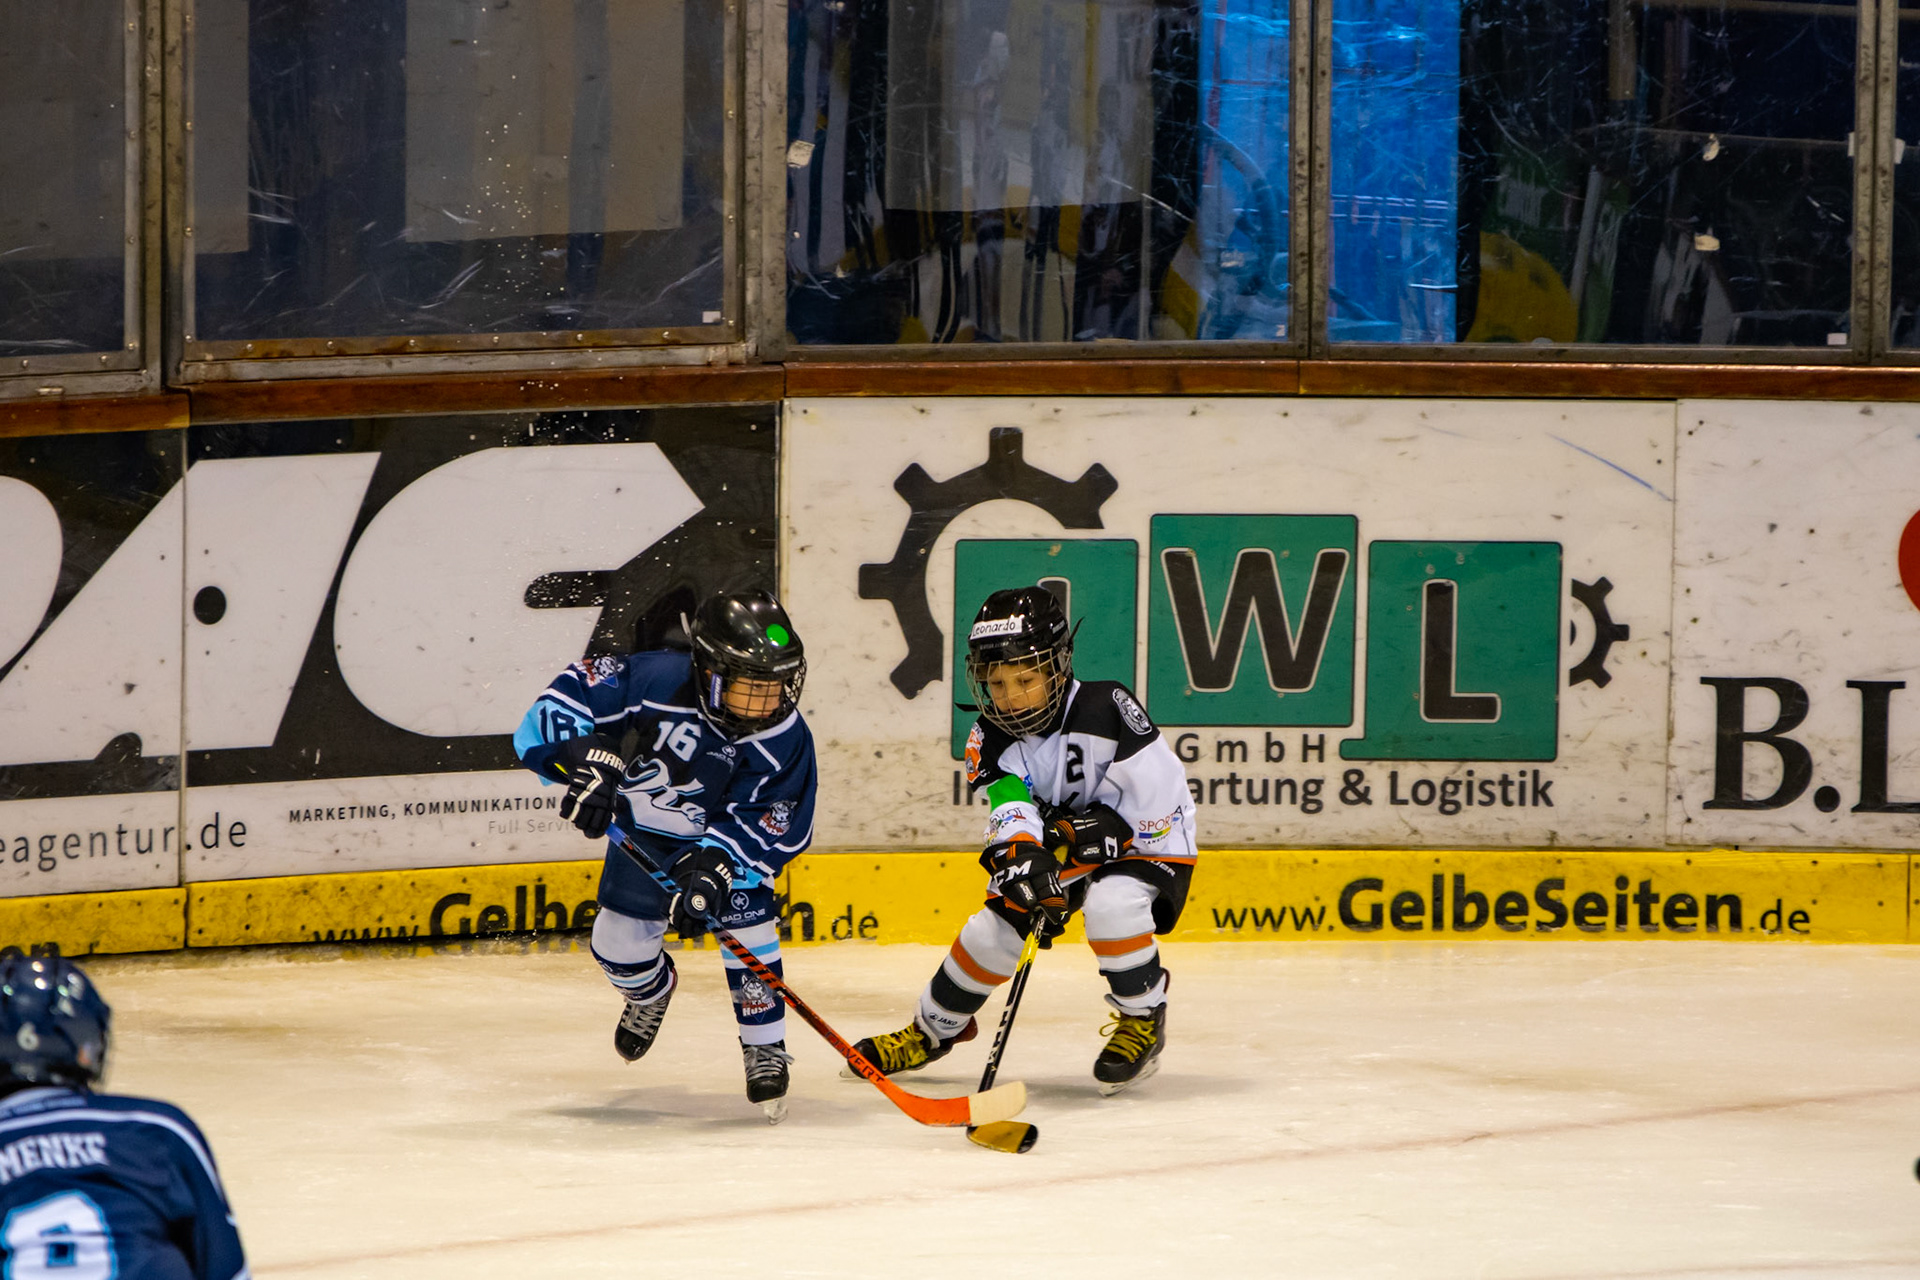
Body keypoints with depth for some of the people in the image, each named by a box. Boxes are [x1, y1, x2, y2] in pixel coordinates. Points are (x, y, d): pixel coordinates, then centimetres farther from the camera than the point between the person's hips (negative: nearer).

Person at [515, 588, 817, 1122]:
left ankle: (764, 1048, -6)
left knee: (744, 914, -24)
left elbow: (760, 823, -32)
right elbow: (566, 696, -32)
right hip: (645, 827, 1)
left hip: (725, 832, -1)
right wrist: (588, 759, -46)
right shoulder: (658, 680, -37)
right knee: (620, 943, 5)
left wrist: (713, 868, -47)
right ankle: (650, 990, 45)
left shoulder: (784, 738, -32)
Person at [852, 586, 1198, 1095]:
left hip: (1148, 843, -5)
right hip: (1062, 854, 5)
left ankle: (1143, 1020, -11)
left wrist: (1097, 829, -29)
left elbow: (1157, 793, -25)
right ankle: (932, 1032, 20)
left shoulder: (1106, 710, -27)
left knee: (1112, 905, -34)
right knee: (992, 929, -4)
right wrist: (1022, 856, -45)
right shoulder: (993, 738, -12)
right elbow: (1010, 809, -25)